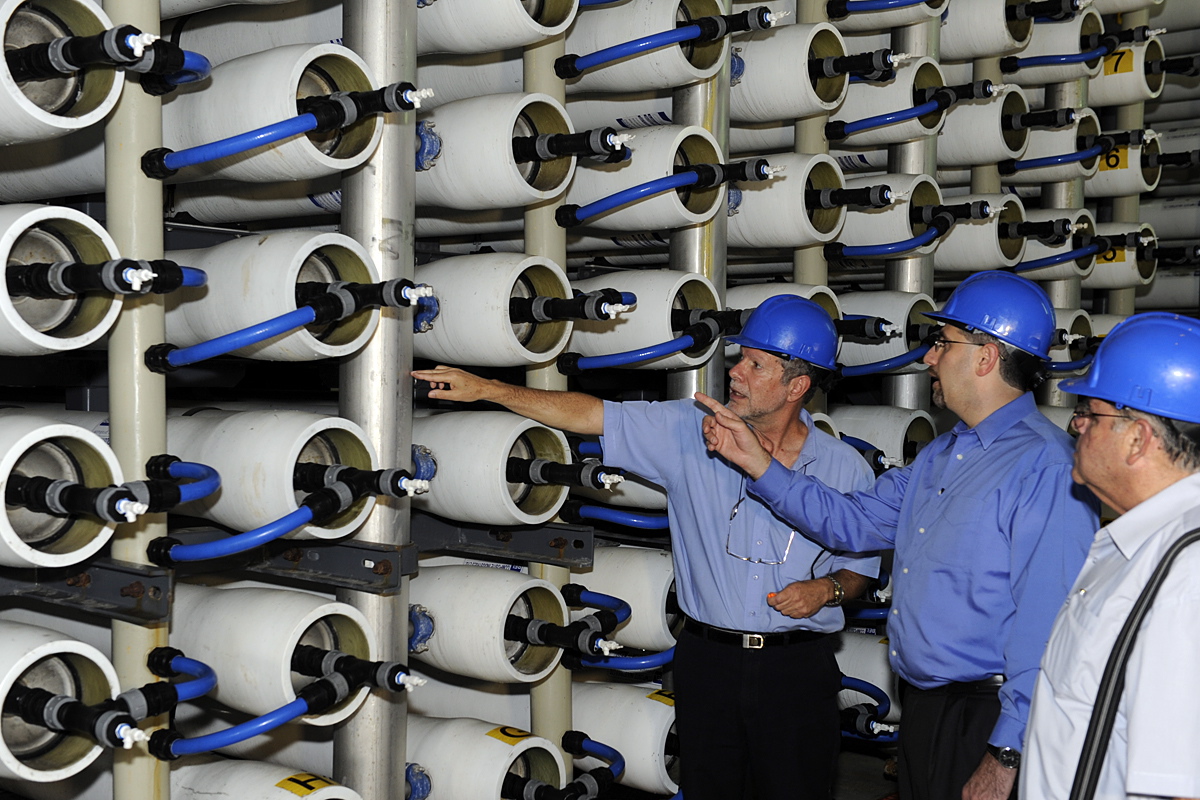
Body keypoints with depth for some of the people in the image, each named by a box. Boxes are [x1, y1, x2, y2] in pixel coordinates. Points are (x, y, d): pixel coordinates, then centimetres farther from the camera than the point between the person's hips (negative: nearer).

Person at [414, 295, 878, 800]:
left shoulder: (846, 470, -2)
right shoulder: (691, 432, -2)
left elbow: (861, 566, 9)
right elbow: (592, 415, -4)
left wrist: (827, 588, -13)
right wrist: (484, 389, -7)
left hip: (797, 669, -1)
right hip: (706, 660, 1)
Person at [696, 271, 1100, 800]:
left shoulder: (1046, 468, -19)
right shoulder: (940, 455, 12)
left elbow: (1047, 623, -24)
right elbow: (851, 521, 17)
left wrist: (1006, 756, -24)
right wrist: (757, 462, 10)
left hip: (984, 725, -8)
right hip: (920, 711, 9)